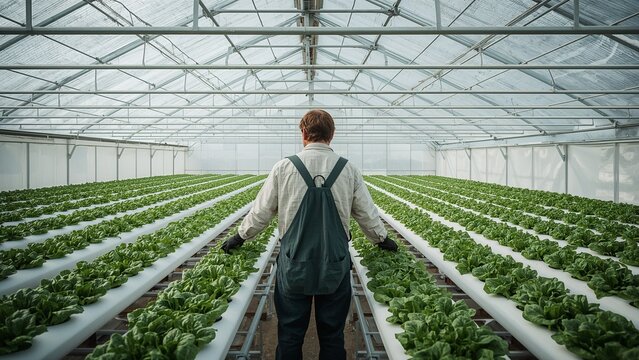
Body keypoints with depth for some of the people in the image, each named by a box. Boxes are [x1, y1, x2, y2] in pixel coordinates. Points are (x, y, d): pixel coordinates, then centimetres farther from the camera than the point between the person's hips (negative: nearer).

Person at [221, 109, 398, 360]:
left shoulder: (284, 168, -6)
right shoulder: (348, 170, -3)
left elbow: (260, 212, 1)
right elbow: (367, 215, 6)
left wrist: (239, 237, 19)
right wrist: (382, 240, 25)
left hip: (294, 267, -1)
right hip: (335, 267, 1)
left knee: (290, 335, 12)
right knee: (332, 336, 13)